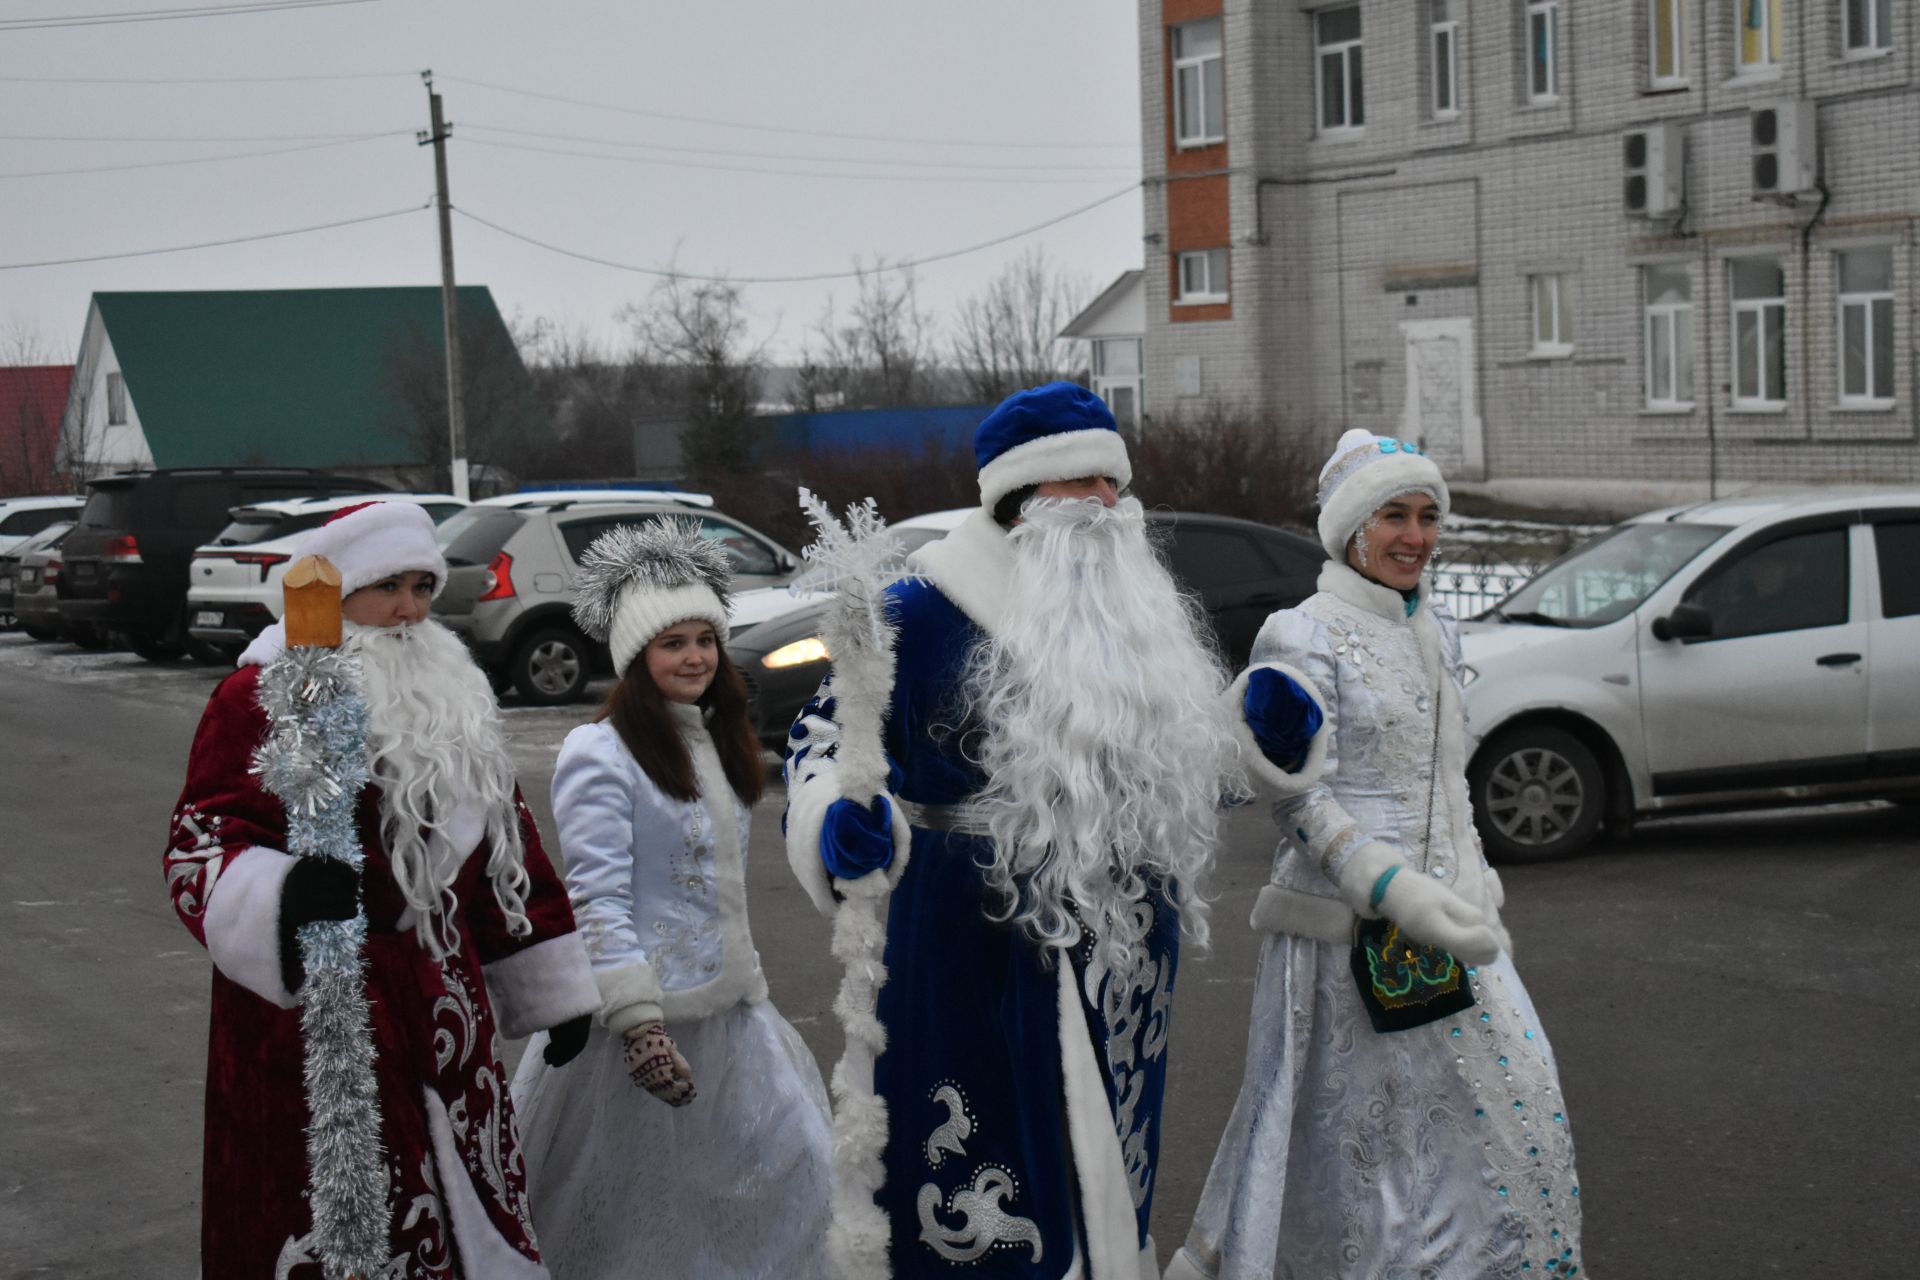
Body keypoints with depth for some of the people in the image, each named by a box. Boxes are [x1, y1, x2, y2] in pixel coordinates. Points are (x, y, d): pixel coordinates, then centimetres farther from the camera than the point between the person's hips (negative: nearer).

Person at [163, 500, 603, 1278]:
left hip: (442, 1004, 7)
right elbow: (198, 844, -13)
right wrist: (283, 894, -35)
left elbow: (508, 847, 21)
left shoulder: (451, 697, 16)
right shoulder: (261, 698, -6)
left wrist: (553, 984, 19)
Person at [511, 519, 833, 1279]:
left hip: (727, 1010, 8)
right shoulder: (599, 755, -14)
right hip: (647, 1013, -8)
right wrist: (638, 1022, -27)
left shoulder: (719, 743, 12)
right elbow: (596, 900, -20)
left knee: (789, 1172, 7)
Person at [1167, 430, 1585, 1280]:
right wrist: (1402, 894, -23)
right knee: (1356, 1131, -2)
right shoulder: (1302, 639, -10)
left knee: (1511, 1109, 6)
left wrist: (1481, 902, 18)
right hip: (1352, 925, -7)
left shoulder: (1436, 630, 13)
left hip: (1444, 908, 7)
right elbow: (1300, 799, -15)